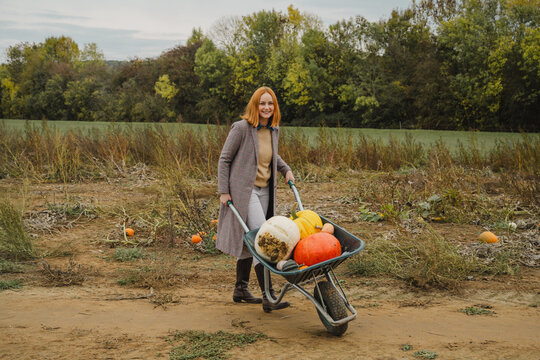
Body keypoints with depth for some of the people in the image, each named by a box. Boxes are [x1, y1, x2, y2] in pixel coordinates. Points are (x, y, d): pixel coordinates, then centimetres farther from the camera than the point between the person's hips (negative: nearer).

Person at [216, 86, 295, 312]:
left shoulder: (273, 130, 7)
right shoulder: (241, 128, -13)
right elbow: (224, 159, -8)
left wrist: (286, 170, 10)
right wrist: (223, 191, -11)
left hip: (264, 190, 7)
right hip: (243, 190, -7)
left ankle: (240, 289, 26)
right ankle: (268, 296, -14)